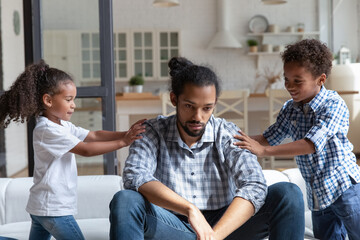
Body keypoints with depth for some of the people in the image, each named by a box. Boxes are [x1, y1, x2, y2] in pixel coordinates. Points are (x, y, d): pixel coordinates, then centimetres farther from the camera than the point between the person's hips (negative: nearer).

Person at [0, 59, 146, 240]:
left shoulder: (63, 125, 10)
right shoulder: (47, 130, -18)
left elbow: (94, 135, 4)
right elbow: (86, 150, -22)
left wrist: (126, 134, -7)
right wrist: (122, 142, -20)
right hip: (53, 209, -9)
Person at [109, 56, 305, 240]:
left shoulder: (227, 134, -2)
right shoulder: (154, 132, -3)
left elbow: (254, 186, -18)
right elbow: (134, 176, -22)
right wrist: (190, 209, -37)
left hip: (225, 224, 1)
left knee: (287, 194, -20)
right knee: (124, 202, -30)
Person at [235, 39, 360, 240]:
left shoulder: (334, 105, -18)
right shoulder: (290, 109, 4)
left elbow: (312, 144, -29)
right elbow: (269, 138, 10)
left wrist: (263, 151, -33)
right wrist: (242, 138, -7)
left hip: (344, 187, -6)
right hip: (317, 195, 6)